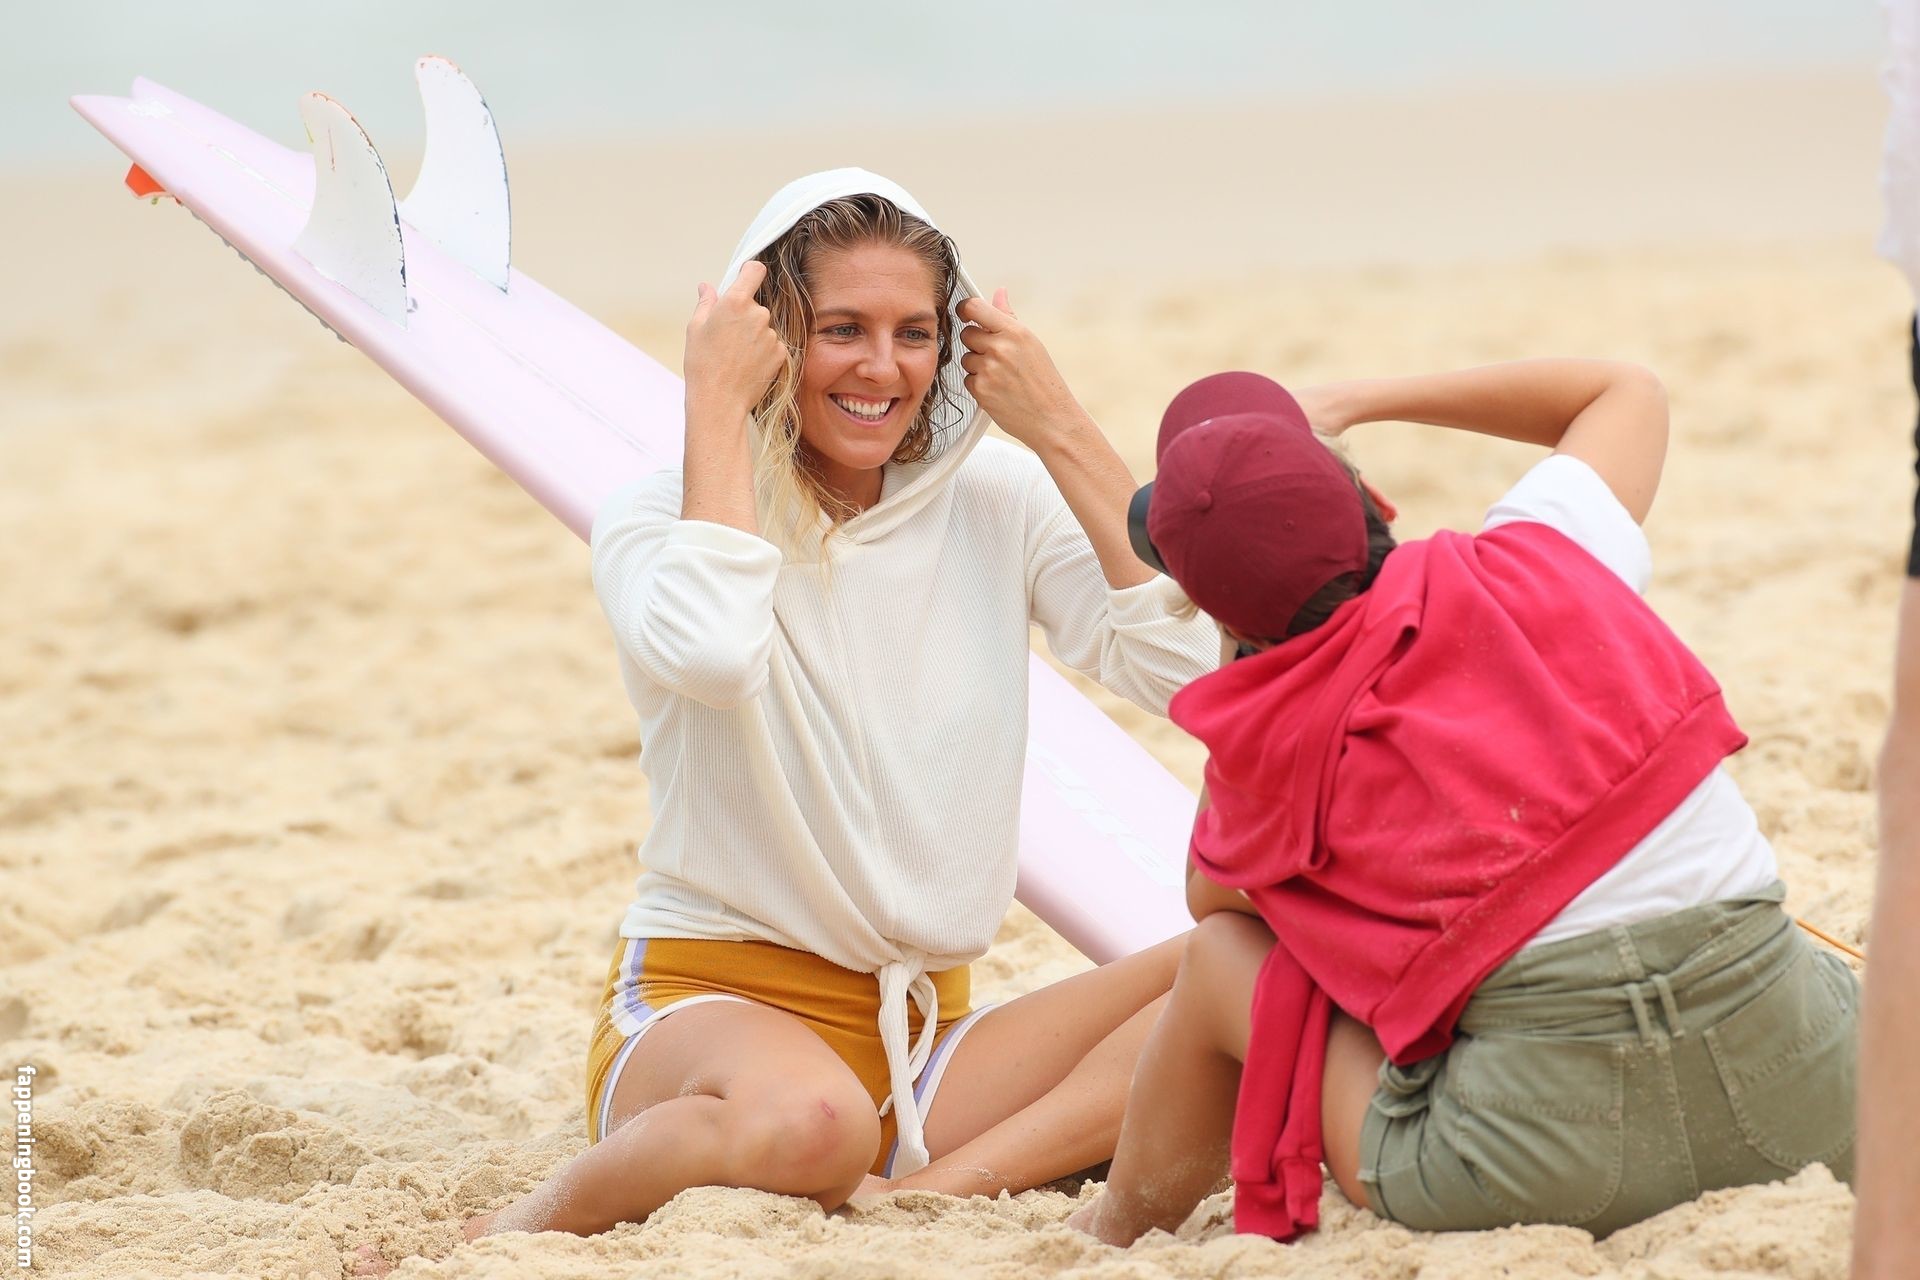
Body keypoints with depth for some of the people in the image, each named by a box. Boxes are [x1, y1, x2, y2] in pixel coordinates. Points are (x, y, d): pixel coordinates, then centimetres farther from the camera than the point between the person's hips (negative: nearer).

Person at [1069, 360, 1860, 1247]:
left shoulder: (1268, 742, -1)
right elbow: (1627, 390, 27)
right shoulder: (1530, 559, 3)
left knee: (1221, 954, 21)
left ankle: (1116, 1232, 38)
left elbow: (1212, 896, 24)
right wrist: (1355, 402, 28)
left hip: (1556, 1163, -3)